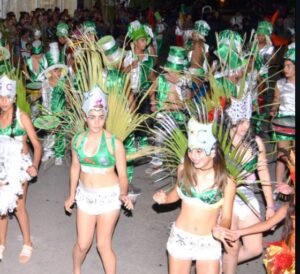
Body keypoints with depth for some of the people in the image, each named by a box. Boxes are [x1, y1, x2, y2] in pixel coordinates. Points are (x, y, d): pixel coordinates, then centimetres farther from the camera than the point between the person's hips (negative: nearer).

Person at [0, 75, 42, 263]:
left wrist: (35, 165, -27)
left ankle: (28, 244, 21)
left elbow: (37, 144, -13)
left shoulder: (22, 117, -12)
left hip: (19, 165, -4)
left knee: (18, 206, 2)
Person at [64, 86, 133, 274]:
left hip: (108, 197, -3)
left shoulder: (114, 143, -16)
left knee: (104, 245, 3)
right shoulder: (77, 140, -5)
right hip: (85, 195, 3)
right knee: (83, 244, 13)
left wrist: (123, 194, -30)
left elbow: (122, 175, -11)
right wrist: (72, 195, 17)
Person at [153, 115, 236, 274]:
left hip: (209, 242, -2)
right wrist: (165, 198, -10)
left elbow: (226, 217, -10)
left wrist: (220, 229, -31)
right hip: (180, 237, 2)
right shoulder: (183, 170, -10)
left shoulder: (226, 182, -16)